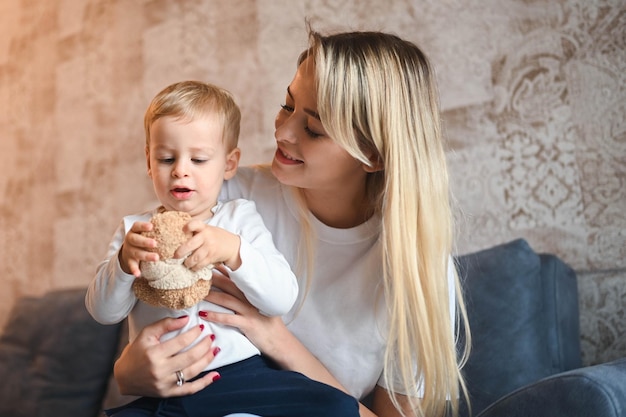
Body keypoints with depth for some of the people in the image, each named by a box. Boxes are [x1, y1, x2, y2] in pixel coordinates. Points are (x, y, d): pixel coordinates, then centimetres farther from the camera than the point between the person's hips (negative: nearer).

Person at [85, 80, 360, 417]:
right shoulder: (135, 230, 10)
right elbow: (102, 312, 0)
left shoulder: (241, 218, 6)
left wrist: (233, 251, -22)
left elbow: (282, 300, -6)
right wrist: (123, 262, -20)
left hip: (243, 373, 0)